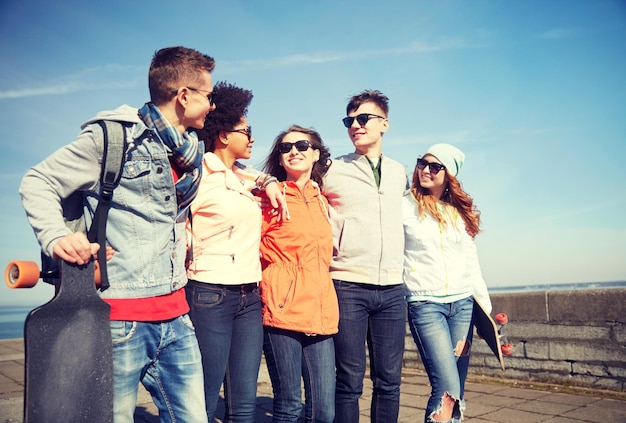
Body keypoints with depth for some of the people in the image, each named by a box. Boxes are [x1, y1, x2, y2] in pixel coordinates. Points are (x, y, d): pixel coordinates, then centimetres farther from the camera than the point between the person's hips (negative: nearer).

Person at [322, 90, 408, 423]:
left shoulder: (399, 173, 14)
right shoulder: (332, 171, 3)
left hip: (392, 288, 3)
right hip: (348, 285, -3)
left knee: (389, 380, 8)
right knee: (350, 379, 2)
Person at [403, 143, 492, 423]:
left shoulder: (460, 212, 12)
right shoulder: (405, 207, -1)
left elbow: (471, 263, 14)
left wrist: (486, 307, 12)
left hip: (463, 303, 5)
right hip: (425, 304, -4)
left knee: (456, 391, 7)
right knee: (448, 389, -14)